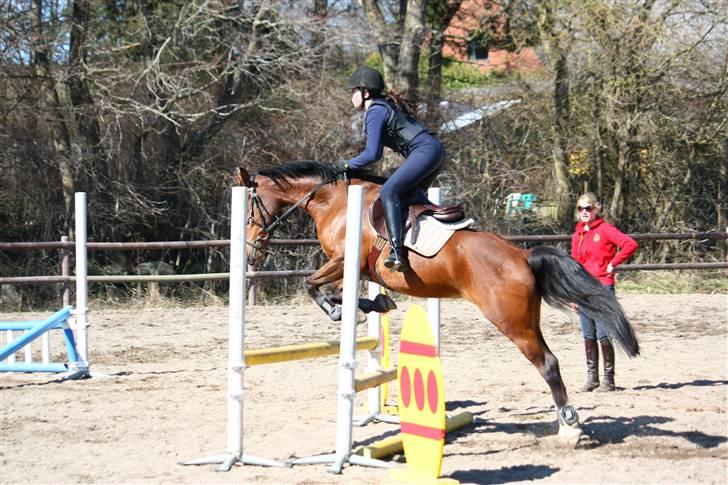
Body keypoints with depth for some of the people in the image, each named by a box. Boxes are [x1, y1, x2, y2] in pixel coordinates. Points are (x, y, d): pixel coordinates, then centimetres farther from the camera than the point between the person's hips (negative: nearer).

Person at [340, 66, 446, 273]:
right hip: (435, 150, 11)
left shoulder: (375, 112, -6)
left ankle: (397, 252, -34)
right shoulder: (385, 105, 23)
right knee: (411, 196, 23)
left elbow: (372, 154, -11)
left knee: (388, 192, -21)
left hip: (425, 151, -11)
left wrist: (349, 165, 4)